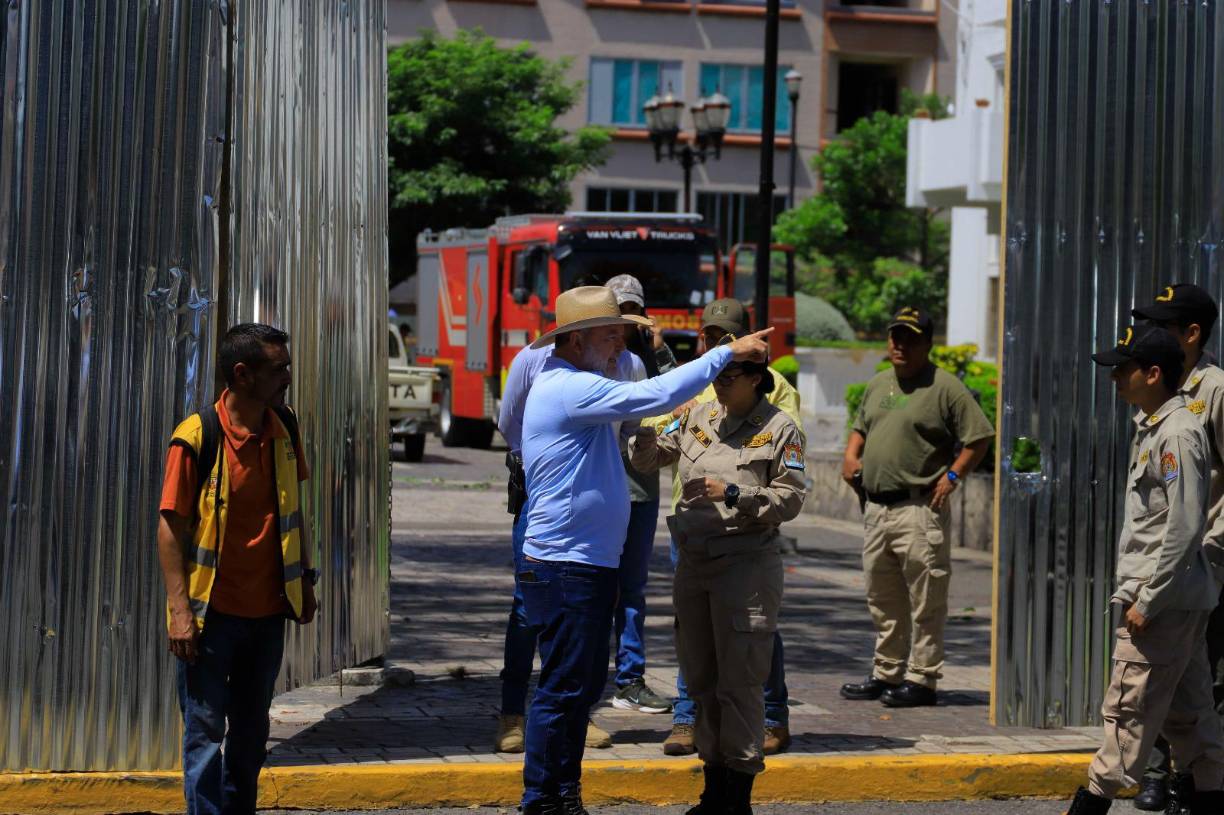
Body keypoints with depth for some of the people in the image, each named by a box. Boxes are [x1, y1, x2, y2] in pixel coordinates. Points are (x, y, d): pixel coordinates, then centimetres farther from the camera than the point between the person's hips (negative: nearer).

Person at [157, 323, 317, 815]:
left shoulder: (283, 428, 3)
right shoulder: (197, 437, -15)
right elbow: (171, 526, -12)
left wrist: (304, 580, 15)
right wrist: (179, 608, -16)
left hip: (267, 608, 6)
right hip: (212, 610, -6)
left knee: (251, 727, 15)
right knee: (205, 727, -1)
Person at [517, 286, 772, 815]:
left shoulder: (566, 387, 17)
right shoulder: (569, 389, -17)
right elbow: (655, 396, -23)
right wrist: (727, 353, -18)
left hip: (586, 567, 11)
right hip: (567, 568, -11)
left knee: (583, 687, 15)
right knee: (562, 690, -6)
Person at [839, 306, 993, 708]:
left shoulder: (944, 387, -6)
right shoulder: (878, 384, 17)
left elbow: (979, 436, -8)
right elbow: (861, 427, 30)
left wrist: (952, 475, -14)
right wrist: (851, 455, 11)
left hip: (919, 509, -8)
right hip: (875, 508, 8)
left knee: (925, 602, -5)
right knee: (882, 600, 15)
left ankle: (921, 679, -1)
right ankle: (886, 674, 24)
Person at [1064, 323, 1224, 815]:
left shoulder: (1178, 433, -16)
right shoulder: (1151, 427, 15)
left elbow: (1183, 528, -21)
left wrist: (1146, 601, -19)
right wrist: (1138, 593, 18)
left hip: (1164, 595, -10)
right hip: (1183, 598, 10)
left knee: (1130, 704, -6)